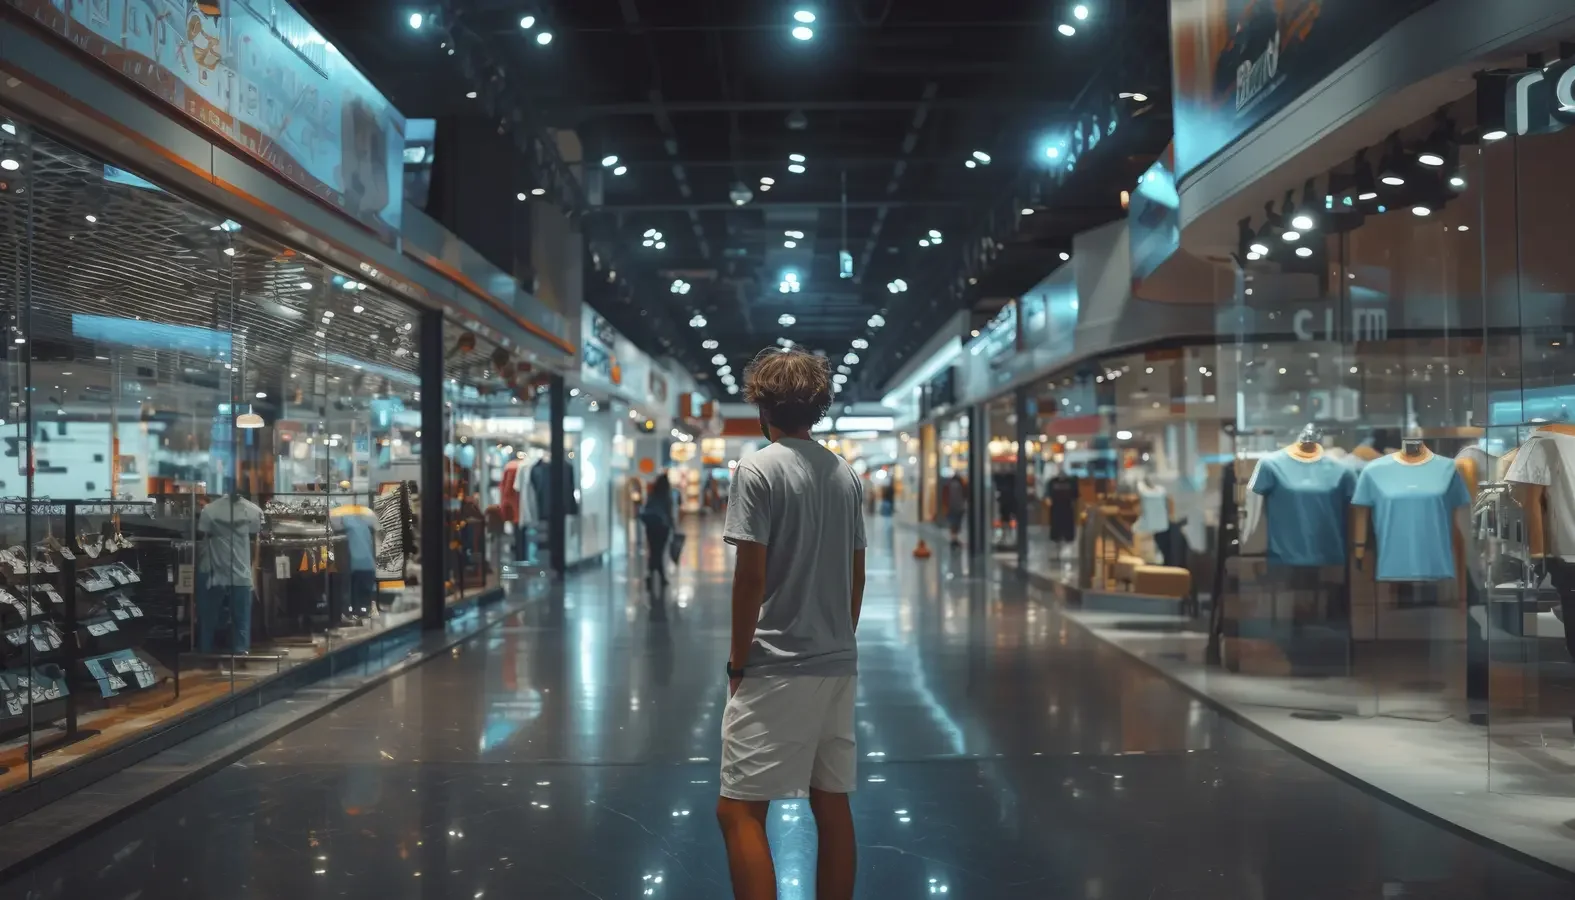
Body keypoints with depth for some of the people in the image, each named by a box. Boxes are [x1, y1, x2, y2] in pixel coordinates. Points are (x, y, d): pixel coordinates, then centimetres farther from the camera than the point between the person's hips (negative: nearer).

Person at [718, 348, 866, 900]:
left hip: (776, 668, -7)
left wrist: (738, 662, -4)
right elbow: (857, 576, 13)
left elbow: (751, 576, -13)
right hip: (837, 667, 7)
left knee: (740, 808, -4)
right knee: (833, 805, 12)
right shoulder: (845, 475, 10)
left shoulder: (758, 470, -10)